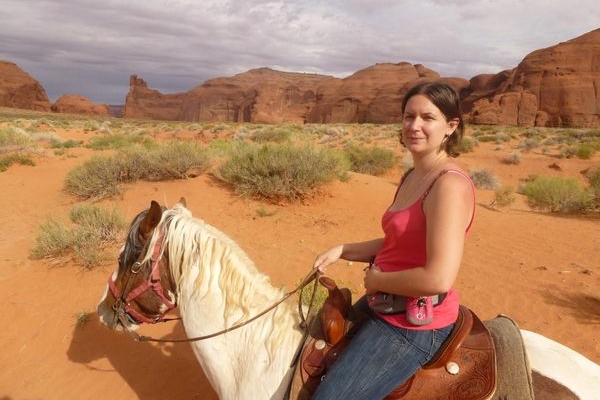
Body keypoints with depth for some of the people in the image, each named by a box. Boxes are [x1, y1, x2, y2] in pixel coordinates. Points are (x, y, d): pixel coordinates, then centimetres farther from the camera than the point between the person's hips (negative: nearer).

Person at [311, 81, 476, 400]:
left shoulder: (450, 183, -23)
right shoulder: (413, 176, 7)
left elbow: (439, 278, -30)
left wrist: (376, 281, -15)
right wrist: (342, 250, 4)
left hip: (414, 324, -10)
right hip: (383, 306, 10)